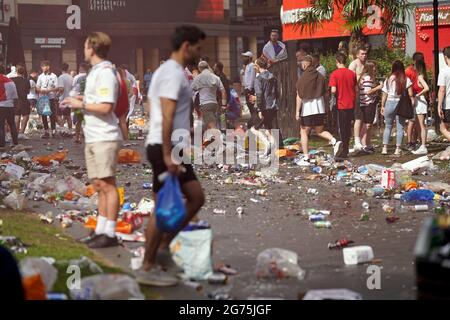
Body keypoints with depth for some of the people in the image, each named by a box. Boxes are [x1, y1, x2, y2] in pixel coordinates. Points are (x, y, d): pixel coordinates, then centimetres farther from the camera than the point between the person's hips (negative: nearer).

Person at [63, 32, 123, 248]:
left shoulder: (105, 73, -14)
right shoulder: (95, 72, 17)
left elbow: (106, 107, -21)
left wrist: (81, 104, -12)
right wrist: (81, 100, 11)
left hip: (105, 138, -10)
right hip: (93, 137, 10)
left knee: (107, 185, -7)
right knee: (99, 185, 13)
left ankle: (110, 234, -4)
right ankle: (101, 231, 18)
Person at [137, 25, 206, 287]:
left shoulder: (170, 71, 18)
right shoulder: (173, 73, -15)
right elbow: (167, 117, -22)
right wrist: (167, 154, -25)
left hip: (174, 148, 10)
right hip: (166, 147, -10)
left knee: (196, 197, 13)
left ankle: (163, 248, 16)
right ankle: (148, 268, 2)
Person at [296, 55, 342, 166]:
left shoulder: (303, 79, -11)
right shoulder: (321, 77, 4)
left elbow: (299, 96, -13)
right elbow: (325, 93, 8)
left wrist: (297, 111, -10)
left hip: (307, 109, -5)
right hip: (320, 108, 5)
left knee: (304, 132, 6)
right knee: (319, 131, 16)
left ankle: (306, 158, 3)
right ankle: (334, 142, -11)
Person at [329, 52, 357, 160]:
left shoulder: (335, 74, -12)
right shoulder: (352, 73, 3)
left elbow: (333, 90, -19)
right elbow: (356, 89, 8)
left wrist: (333, 94, 3)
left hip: (341, 105, -5)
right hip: (351, 104, 5)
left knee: (342, 128, 1)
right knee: (348, 127, 14)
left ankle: (344, 152, 1)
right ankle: (345, 150, 22)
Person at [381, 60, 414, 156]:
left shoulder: (389, 79, -1)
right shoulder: (406, 80, -3)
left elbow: (385, 95, 0)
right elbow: (410, 94, -7)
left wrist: (382, 106, 8)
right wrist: (412, 102, 6)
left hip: (390, 103, 1)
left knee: (388, 126, 12)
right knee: (400, 127, 6)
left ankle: (385, 148, 6)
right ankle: (398, 149, 4)